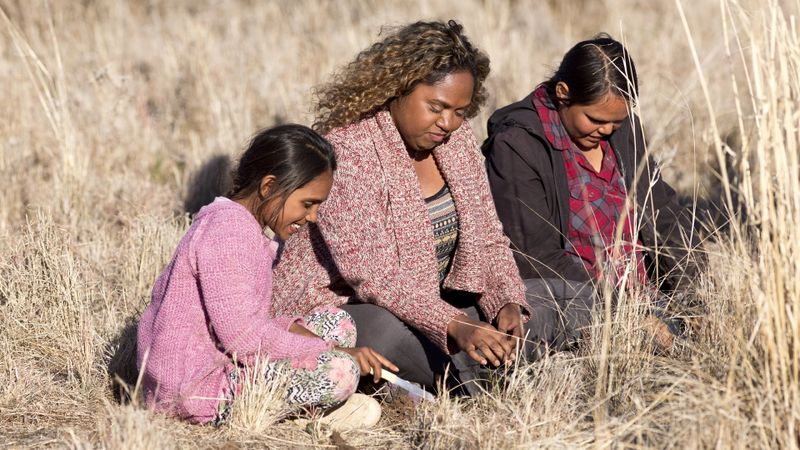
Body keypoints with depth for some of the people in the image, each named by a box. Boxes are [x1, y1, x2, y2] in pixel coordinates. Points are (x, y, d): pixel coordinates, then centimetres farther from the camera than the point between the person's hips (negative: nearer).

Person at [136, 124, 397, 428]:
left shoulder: (254, 229, 15)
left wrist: (294, 329, -6)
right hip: (198, 389, -11)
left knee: (337, 323, 12)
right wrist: (333, 351, -18)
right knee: (339, 371, -23)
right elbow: (242, 334, -25)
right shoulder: (228, 227, -19)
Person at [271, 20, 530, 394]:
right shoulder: (346, 151, -23)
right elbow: (373, 276, -29)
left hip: (429, 302, 7)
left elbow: (487, 240, 3)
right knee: (385, 334, -40)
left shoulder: (456, 140, 0)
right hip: (334, 307, -7)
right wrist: (454, 326, -41)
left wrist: (507, 303, -19)